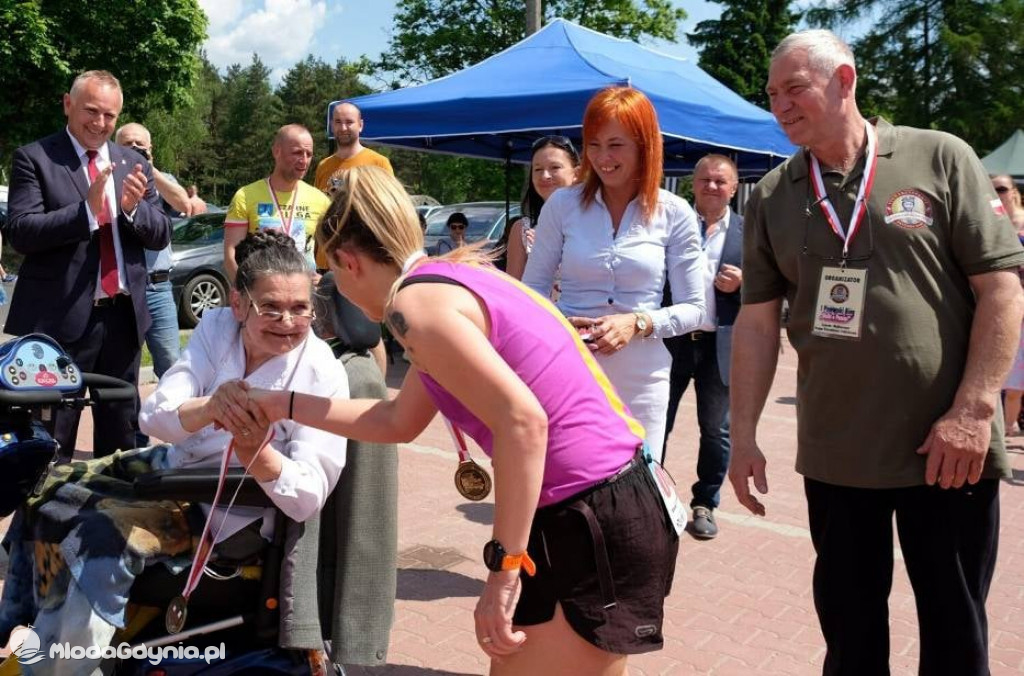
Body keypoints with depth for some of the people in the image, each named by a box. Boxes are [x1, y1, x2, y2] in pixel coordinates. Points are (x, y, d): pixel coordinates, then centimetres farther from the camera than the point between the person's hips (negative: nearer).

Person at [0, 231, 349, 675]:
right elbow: (153, 417, -15)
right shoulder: (217, 327, -7)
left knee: (103, 538, -24)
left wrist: (255, 450, -42)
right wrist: (209, 409, -38)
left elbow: (308, 500, -23)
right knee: (43, 489, 8)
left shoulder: (323, 376, -20)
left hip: (232, 514, -6)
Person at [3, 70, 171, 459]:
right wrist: (87, 209, -26)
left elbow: (161, 235, 7)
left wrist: (132, 208, -13)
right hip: (62, 318, -4)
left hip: (124, 315, 5)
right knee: (51, 439, 5)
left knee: (120, 433, 16)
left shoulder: (134, 163, 11)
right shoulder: (34, 158, -3)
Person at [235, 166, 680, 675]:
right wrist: (285, 405, 26)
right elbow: (399, 422, 23)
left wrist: (504, 567, -21)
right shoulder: (451, 276, 14)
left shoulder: (414, 300, -15)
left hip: (598, 525, -10)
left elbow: (523, 420, -27)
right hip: (605, 510, 10)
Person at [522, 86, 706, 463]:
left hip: (640, 380, 0)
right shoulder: (562, 205, 3)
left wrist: (638, 323, -14)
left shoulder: (675, 214, 1)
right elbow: (531, 290, 9)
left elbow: (693, 309, 3)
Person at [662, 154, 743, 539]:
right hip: (671, 339, 0)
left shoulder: (747, 231, 5)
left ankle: (704, 504, 24)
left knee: (717, 432, 8)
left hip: (720, 346, 1)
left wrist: (742, 282, -14)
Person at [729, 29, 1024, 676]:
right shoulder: (773, 196, 5)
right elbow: (758, 320, 4)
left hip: (948, 447, -2)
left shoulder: (941, 159, -3)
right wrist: (743, 434, 1)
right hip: (833, 453, 2)